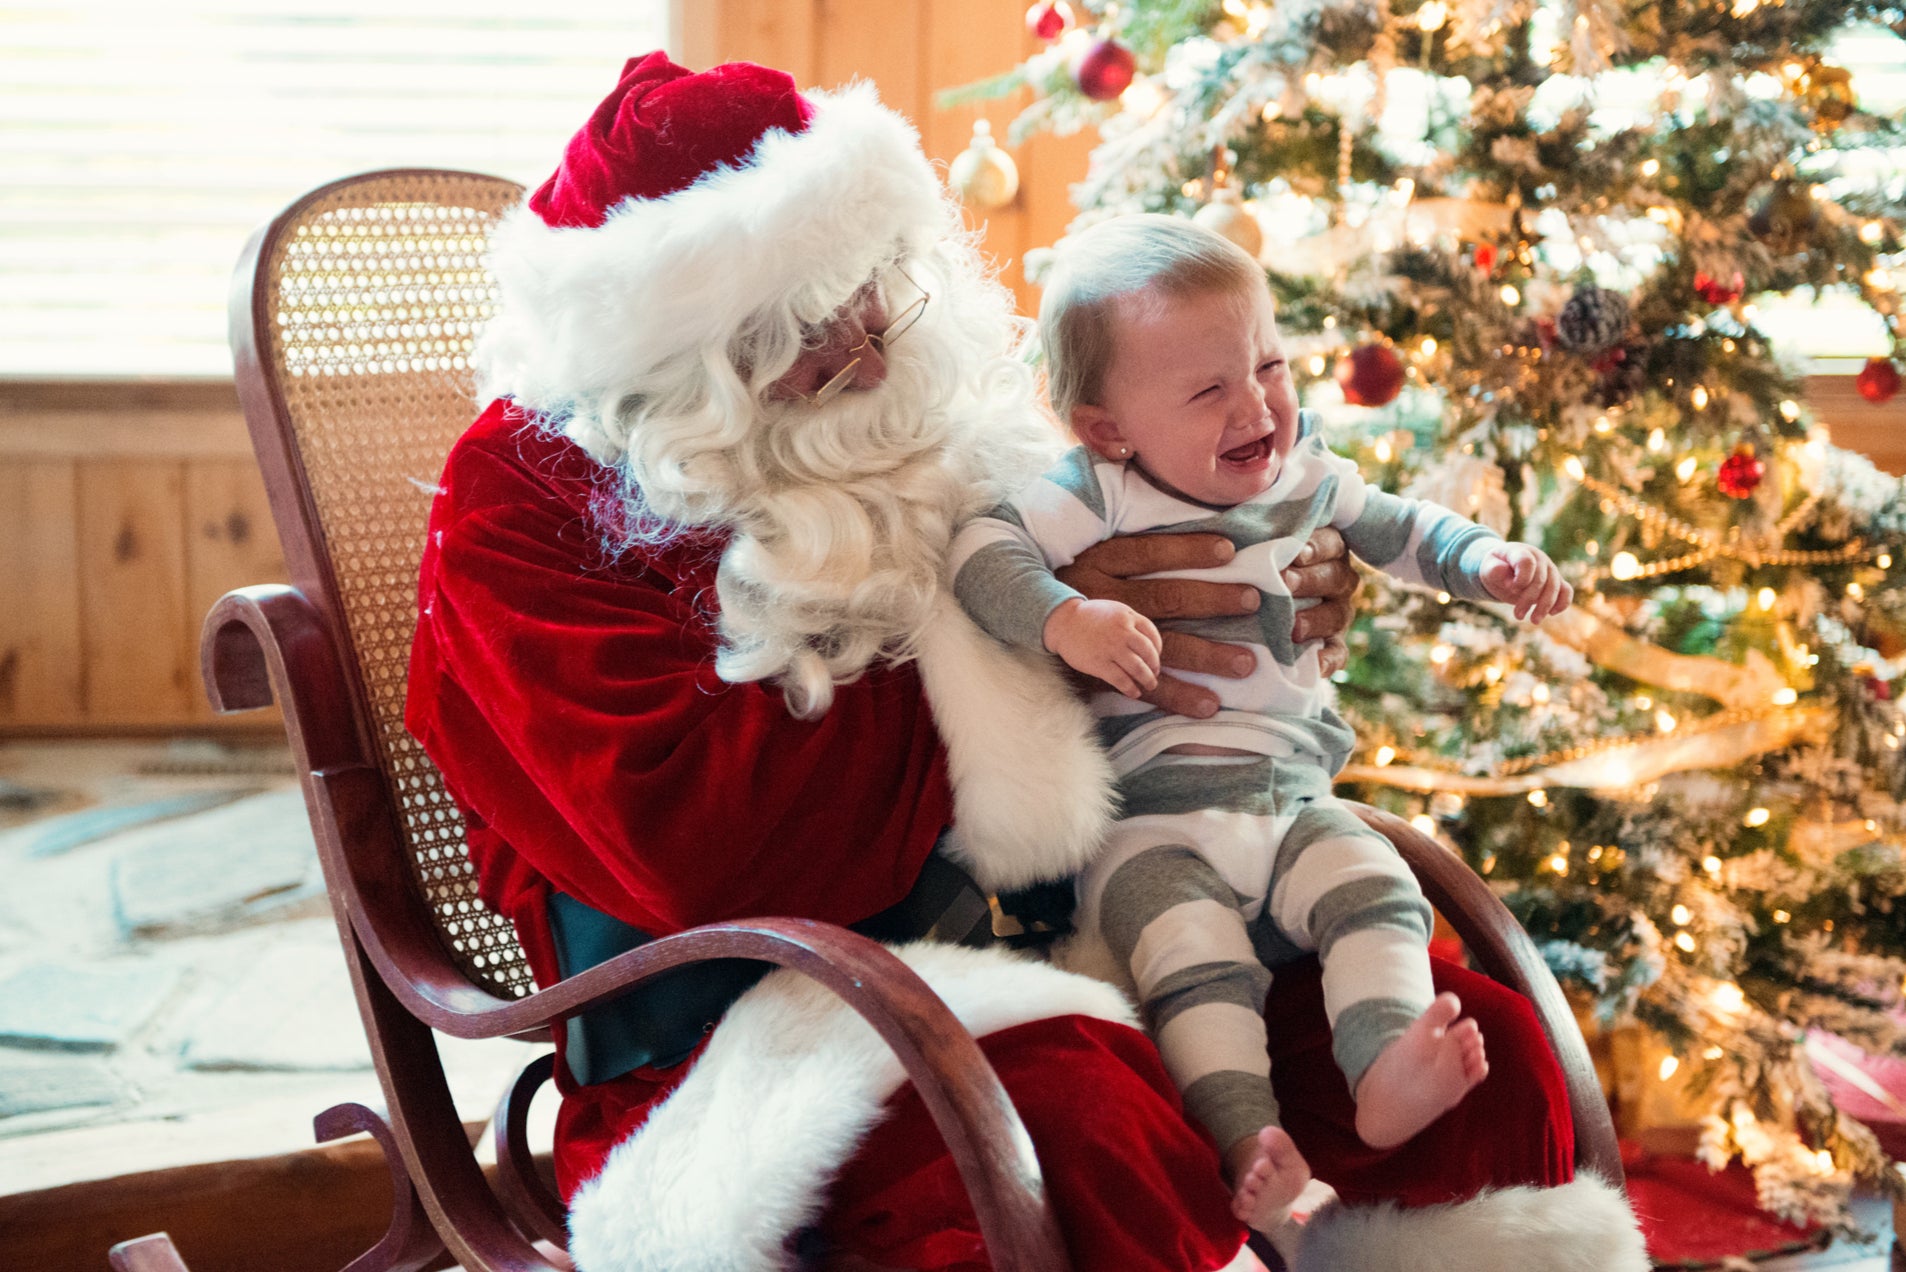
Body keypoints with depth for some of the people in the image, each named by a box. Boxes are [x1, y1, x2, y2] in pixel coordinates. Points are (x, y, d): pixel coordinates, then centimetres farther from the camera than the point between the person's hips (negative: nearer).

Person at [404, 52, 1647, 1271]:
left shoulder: (933, 418, 15)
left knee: (1485, 1039, -12)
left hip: (1036, 957, 7)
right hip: (752, 1033, -6)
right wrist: (1018, 644, -14)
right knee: (1071, 1113, -39)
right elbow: (691, 841, -19)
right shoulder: (523, 507, -4)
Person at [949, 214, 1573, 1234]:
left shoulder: (1307, 477, 8)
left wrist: (1490, 561, 9)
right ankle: (1247, 1137, -28)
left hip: (1290, 799, 5)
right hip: (1144, 821, -5)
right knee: (1194, 959, -25)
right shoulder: (1095, 497, -10)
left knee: (1375, 889, -18)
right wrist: (1064, 620, -34)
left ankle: (1387, 1072, -24)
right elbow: (982, 551, -19)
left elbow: (1401, 531, 25)